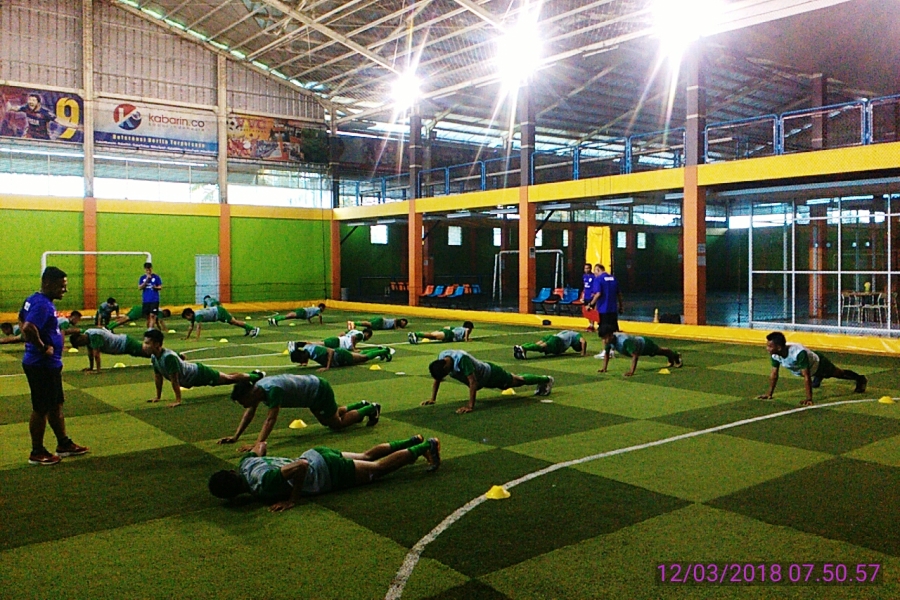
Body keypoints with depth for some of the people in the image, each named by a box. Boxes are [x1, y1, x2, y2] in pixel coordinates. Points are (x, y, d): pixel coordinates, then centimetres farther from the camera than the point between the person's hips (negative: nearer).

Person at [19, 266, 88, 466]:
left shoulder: (35, 300, 9)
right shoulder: (42, 305, -22)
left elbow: (21, 318, 26)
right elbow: (28, 328, -38)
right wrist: (42, 348, -24)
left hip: (49, 365, 10)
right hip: (42, 366, -10)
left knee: (56, 405, 18)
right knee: (41, 409, 2)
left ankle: (64, 444, 30)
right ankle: (37, 453, 15)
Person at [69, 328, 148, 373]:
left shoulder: (94, 335, -31)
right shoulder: (87, 335, -2)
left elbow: (96, 354, -33)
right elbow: (90, 353, 8)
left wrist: (98, 370, -32)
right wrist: (91, 368, 11)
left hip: (126, 344, -9)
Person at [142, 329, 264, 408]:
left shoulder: (169, 357, -38)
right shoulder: (153, 357, -12)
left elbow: (174, 380, -35)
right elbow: (158, 376, 3)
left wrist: (178, 400, -30)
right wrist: (158, 396, 7)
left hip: (199, 374, -8)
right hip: (191, 379, 8)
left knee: (229, 378, 10)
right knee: (226, 378, 25)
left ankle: (257, 376, 30)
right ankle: (253, 375, 44)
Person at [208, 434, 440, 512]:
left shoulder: (263, 484, -33)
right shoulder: (245, 463, -7)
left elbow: (300, 466, -43)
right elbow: (261, 444, 13)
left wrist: (293, 499, -33)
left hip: (329, 473, -8)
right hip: (317, 456, 8)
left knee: (379, 467, 10)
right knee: (366, 456, 26)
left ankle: (426, 447, 23)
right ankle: (413, 441, 39)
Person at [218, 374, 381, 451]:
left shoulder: (273, 390, -38)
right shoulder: (257, 388, -11)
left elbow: (271, 419, -44)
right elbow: (249, 414, -2)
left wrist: (258, 444, -51)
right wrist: (235, 436, -8)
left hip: (319, 391, -9)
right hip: (312, 390, 9)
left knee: (337, 424, 7)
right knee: (326, 421, 27)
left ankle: (371, 409, 23)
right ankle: (361, 405, 43)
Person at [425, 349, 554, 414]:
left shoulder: (461, 359, -45)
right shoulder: (441, 358, -22)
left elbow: (473, 382, -48)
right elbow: (437, 379, -7)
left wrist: (470, 406, -50)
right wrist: (432, 399, -12)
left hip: (490, 374, -8)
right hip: (481, 378, 8)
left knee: (519, 380, 17)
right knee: (514, 380, 31)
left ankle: (546, 380, 44)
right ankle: (543, 380, 57)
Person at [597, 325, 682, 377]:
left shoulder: (624, 341, -49)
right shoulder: (608, 340, -27)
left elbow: (635, 356, -51)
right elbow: (607, 354, -11)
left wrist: (632, 372, -57)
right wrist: (604, 369, -17)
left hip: (645, 344, -7)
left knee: (659, 351, 25)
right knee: (658, 351, 35)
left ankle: (675, 356, 57)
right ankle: (671, 360, 65)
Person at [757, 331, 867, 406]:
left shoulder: (799, 353, -50)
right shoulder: (775, 355, -31)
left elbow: (806, 376, -44)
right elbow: (774, 374, -17)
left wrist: (809, 399, -42)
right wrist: (769, 394, -15)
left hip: (819, 364, -5)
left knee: (839, 373, 24)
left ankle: (861, 379, 52)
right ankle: (818, 378, 72)